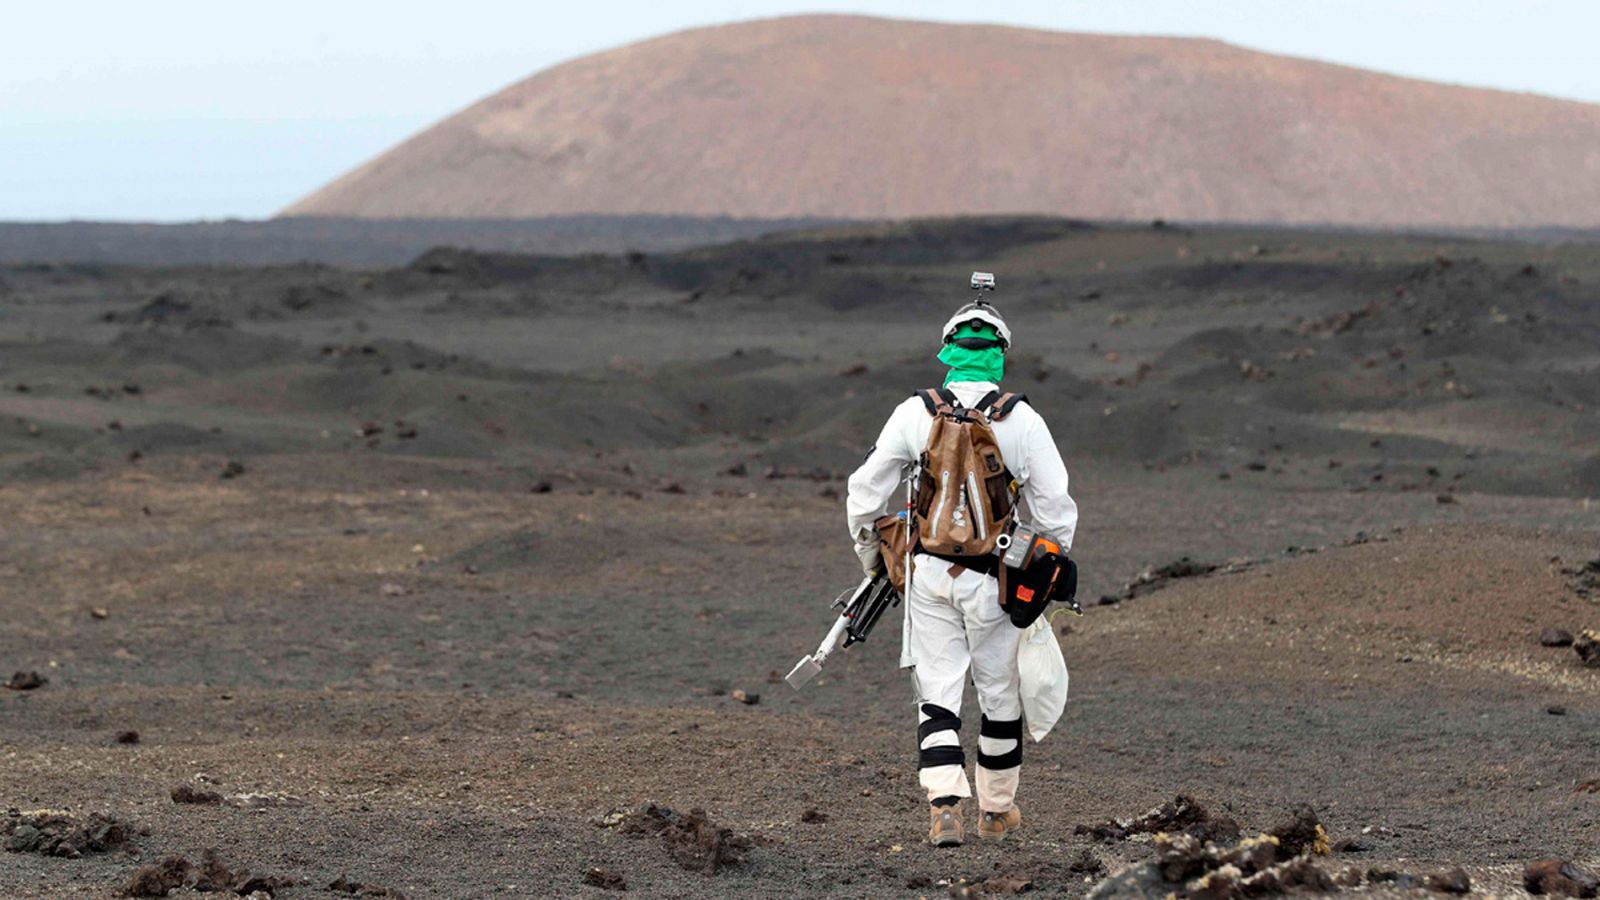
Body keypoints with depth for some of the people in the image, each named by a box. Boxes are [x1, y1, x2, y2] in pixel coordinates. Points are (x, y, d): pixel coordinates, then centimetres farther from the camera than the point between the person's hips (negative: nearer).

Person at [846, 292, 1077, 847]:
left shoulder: (914, 414, -1)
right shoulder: (1023, 422, -4)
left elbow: (865, 492, 4)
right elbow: (1055, 507, -2)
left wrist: (869, 554, 19)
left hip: (928, 572, 1)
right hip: (994, 577, -1)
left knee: (938, 693, 5)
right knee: (1001, 692, 15)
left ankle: (945, 807, -12)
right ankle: (997, 810, 25)